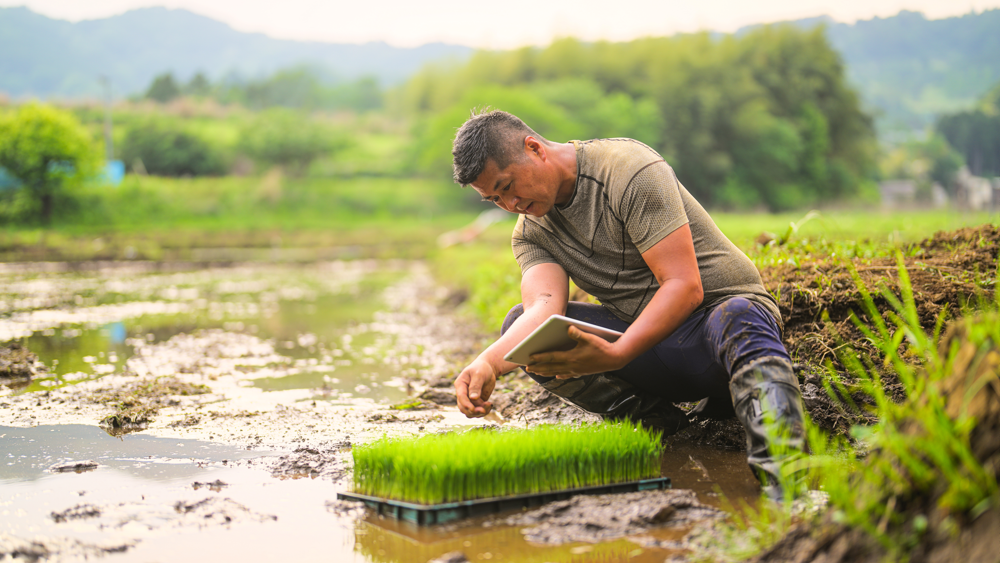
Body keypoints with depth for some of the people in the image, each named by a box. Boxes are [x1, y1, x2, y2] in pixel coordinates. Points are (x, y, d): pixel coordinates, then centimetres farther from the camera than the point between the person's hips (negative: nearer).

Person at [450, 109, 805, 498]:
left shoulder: (630, 170, -16)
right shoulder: (531, 232, 4)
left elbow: (685, 286, -25)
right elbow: (545, 307, -16)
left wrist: (616, 355, -39)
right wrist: (489, 362, -38)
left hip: (723, 306, -6)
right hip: (645, 336, 6)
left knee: (738, 319, -41)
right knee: (521, 324, -11)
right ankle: (657, 421, -14)